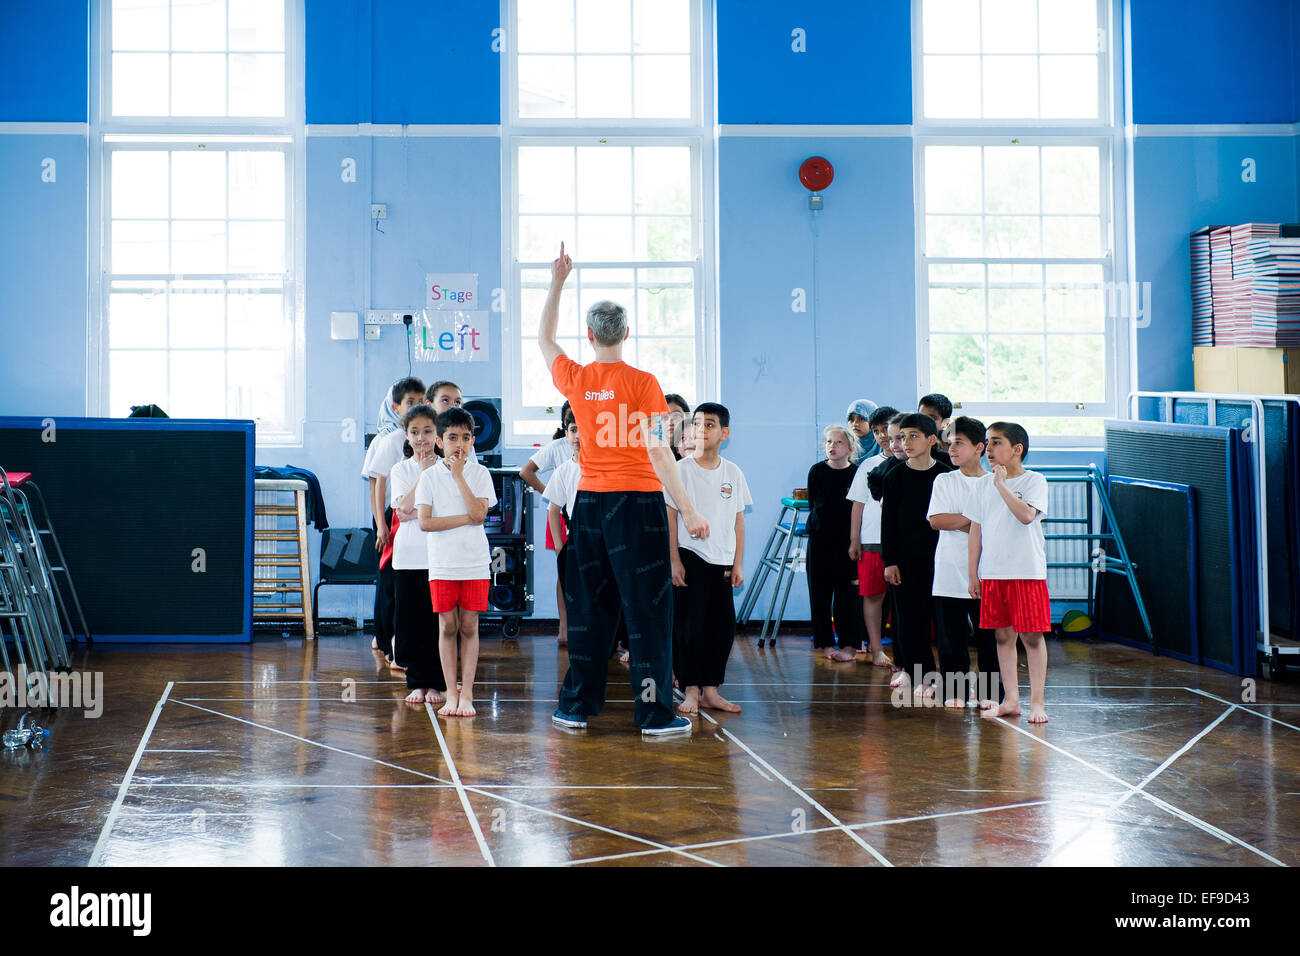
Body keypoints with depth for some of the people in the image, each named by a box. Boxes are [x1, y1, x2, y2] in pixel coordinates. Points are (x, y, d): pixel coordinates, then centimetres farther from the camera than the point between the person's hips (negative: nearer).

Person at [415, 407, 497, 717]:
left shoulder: (480, 474, 3)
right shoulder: (429, 477, 2)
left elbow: (479, 514, -12)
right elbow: (425, 522, -8)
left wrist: (458, 475, -11)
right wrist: (466, 519, -11)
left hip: (475, 562, 0)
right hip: (442, 564, 0)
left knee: (469, 625, 1)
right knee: (447, 626, 1)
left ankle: (466, 694, 4)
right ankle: (451, 694, 7)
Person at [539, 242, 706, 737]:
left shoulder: (575, 380, 2)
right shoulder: (642, 383, -10)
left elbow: (545, 339, 22)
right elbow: (658, 453, -12)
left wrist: (557, 282, 27)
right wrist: (689, 512, -9)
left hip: (590, 501, 4)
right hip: (638, 502, -4)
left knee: (588, 605, 12)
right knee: (647, 608, -1)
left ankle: (576, 707, 17)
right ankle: (654, 712, -1)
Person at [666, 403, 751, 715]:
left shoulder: (733, 473, 7)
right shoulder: (681, 470, -3)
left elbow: (738, 522, 11)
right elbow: (670, 518, -4)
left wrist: (738, 564, 7)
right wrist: (674, 561, -9)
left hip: (722, 562, 4)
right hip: (689, 558, -4)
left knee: (723, 626, 3)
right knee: (689, 625, -4)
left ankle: (710, 690, 11)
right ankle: (690, 690, 4)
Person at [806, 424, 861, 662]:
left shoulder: (857, 474, -2)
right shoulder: (816, 472, 1)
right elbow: (813, 506, 9)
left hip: (847, 541, -1)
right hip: (820, 539, 1)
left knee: (847, 593, 0)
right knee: (820, 593, 3)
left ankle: (849, 644, 7)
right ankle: (825, 643, 12)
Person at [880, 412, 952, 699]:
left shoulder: (946, 475, 1)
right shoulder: (895, 477, 2)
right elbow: (888, 522, 2)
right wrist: (889, 561, -3)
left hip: (939, 556, 0)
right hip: (906, 559, 0)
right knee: (910, 618, 0)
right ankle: (920, 675, 7)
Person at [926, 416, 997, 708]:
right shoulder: (944, 481, 8)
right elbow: (936, 520, -5)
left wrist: (961, 523, -10)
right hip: (950, 572, 1)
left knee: (988, 635, 1)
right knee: (951, 636, 2)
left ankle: (987, 692, 12)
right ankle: (955, 692, 10)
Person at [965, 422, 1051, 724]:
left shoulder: (1034, 481, -3)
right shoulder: (983, 485, 10)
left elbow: (1026, 515, -21)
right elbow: (976, 530, 13)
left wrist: (1002, 484, -17)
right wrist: (973, 574, 10)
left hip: (1027, 572, -4)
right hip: (992, 573, 4)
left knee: (1032, 636, -2)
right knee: (1003, 636, 8)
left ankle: (1037, 702, 4)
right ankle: (1011, 700, 15)